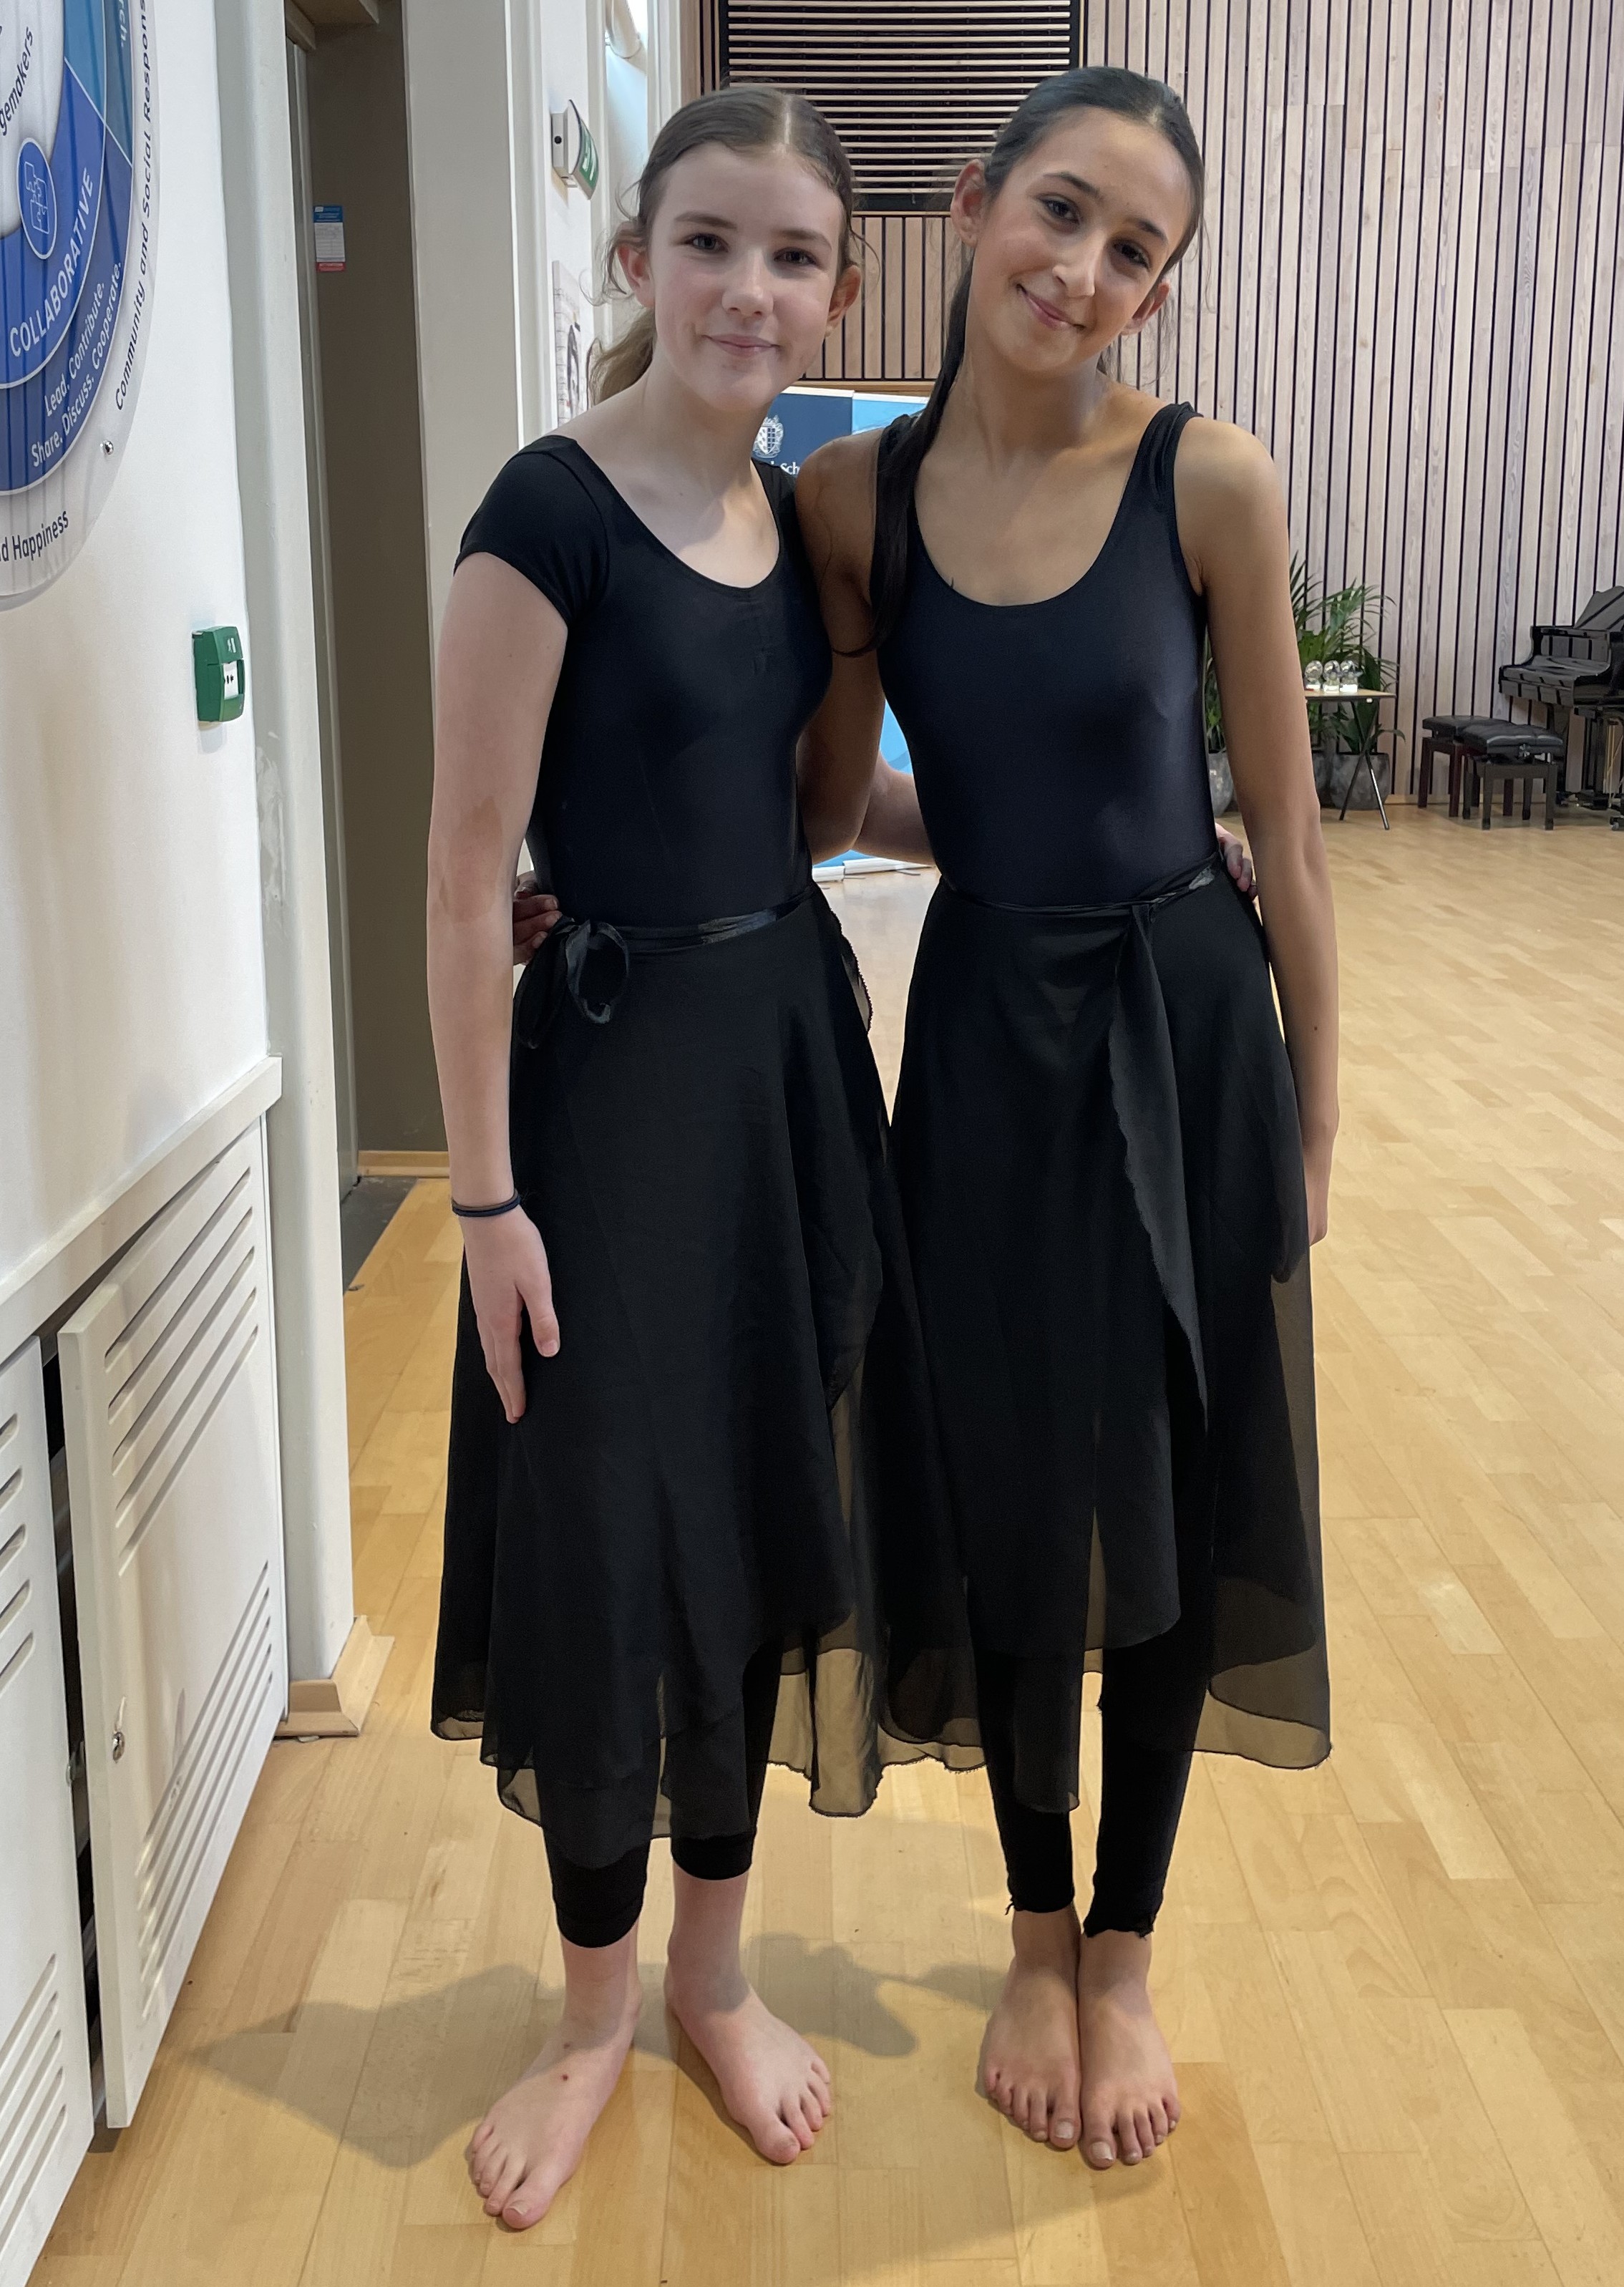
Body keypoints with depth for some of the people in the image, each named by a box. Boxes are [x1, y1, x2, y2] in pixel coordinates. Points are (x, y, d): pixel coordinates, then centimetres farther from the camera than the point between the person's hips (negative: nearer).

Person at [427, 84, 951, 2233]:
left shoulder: (792, 513, 8)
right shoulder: (553, 509, -14)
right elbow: (469, 876, -15)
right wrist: (488, 1193, -15)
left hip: (796, 1048, 7)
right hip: (618, 1066, -7)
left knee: (768, 1524, 13)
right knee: (600, 1555, 2)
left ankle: (718, 1975, 33)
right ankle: (595, 2006, 27)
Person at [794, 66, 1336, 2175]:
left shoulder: (1208, 481, -9)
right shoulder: (854, 495, -4)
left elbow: (1286, 834, -5)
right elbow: (828, 800, 7)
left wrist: (1316, 1124, -3)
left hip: (1184, 1035, -1)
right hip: (983, 1036, 2)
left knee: (1174, 1497, 10)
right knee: (1007, 1491, 11)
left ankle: (1125, 1954, 32)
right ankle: (1037, 1944, 34)